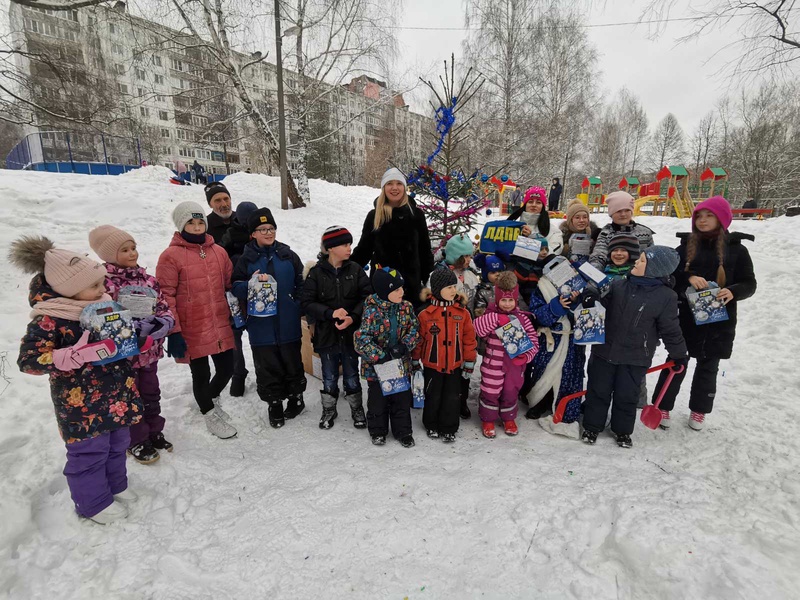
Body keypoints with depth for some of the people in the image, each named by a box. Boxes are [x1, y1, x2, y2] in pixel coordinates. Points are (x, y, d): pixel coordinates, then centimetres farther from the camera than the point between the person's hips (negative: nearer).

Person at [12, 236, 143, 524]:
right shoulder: (49, 319, -19)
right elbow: (28, 360, -24)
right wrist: (79, 353, -35)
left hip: (116, 396, 7)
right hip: (82, 404, -6)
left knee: (117, 444, 21)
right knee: (89, 452, 9)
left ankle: (115, 486, 44)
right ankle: (94, 503, 32)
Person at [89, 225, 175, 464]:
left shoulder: (146, 277, 2)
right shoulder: (103, 282, -17)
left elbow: (163, 305, 5)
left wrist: (166, 320, -16)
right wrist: (133, 327, -29)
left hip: (149, 350, 6)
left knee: (151, 394, 20)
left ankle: (154, 432, 39)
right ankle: (135, 441, 31)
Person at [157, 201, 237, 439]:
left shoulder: (219, 251, 6)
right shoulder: (171, 256, -8)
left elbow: (230, 284, 15)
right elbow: (166, 296, -9)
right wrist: (173, 331, -11)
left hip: (221, 326, 5)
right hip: (192, 331, -4)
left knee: (227, 369, 13)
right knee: (201, 375, 9)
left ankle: (211, 399, 46)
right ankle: (210, 414, 36)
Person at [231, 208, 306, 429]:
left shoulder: (288, 255, 4)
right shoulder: (246, 259, 2)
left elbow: (301, 285, 8)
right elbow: (236, 289, -1)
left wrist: (297, 306, -1)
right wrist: (252, 283, -20)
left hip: (288, 325, 1)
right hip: (261, 326, 0)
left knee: (292, 363, 13)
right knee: (267, 368, 8)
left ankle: (296, 397, 33)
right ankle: (274, 405, 25)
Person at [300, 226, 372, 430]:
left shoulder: (355, 270, -4)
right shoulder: (316, 273, -8)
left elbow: (367, 296, -7)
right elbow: (306, 302, -9)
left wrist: (353, 317, -20)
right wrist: (330, 313, -21)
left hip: (351, 333, 1)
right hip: (326, 334, 0)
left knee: (352, 375, 14)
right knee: (329, 377, 15)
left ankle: (357, 409, 34)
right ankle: (329, 409, 37)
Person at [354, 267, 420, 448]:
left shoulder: (406, 307, -4)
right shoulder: (371, 311, -18)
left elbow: (415, 329, -1)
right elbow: (361, 339, -21)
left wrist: (404, 346, -17)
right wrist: (379, 356, -24)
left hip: (401, 363, 4)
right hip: (377, 365, -3)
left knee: (402, 398, 15)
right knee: (377, 399, 14)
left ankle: (403, 431, 34)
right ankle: (378, 431, 35)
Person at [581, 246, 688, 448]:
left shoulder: (666, 296, -9)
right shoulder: (618, 285, -2)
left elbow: (670, 329, -2)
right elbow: (604, 305, 5)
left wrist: (679, 354, 5)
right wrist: (592, 300, -17)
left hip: (636, 358, -2)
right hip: (605, 350, 2)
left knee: (626, 395, 11)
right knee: (598, 390, 11)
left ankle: (623, 431, 33)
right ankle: (592, 426, 28)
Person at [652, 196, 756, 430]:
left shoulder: (736, 249, 1)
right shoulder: (686, 245, 3)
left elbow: (749, 283, 0)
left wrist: (732, 292, -20)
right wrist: (689, 277, -23)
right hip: (686, 316, 0)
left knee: (708, 367, 12)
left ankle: (699, 410, 29)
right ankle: (663, 406, 18)